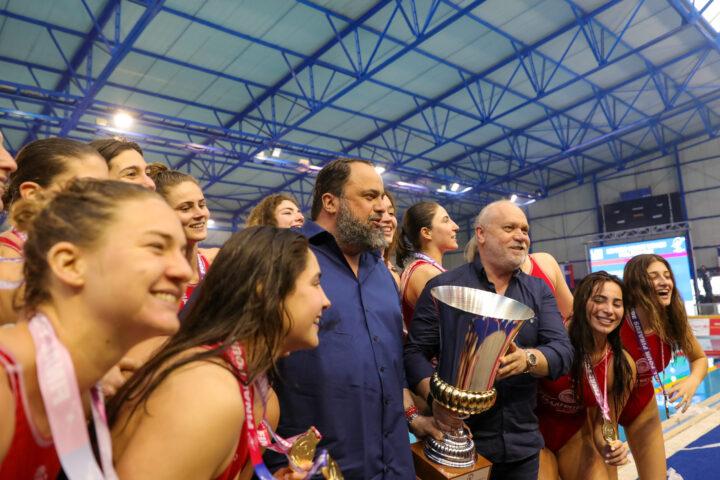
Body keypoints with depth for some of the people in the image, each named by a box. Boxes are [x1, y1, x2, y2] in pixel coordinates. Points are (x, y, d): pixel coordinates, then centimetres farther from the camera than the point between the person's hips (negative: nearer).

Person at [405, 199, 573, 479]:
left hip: (523, 442, 4)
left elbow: (563, 351, -4)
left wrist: (528, 358, -25)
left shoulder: (539, 291, 6)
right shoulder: (443, 287, -6)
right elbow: (415, 352, -7)